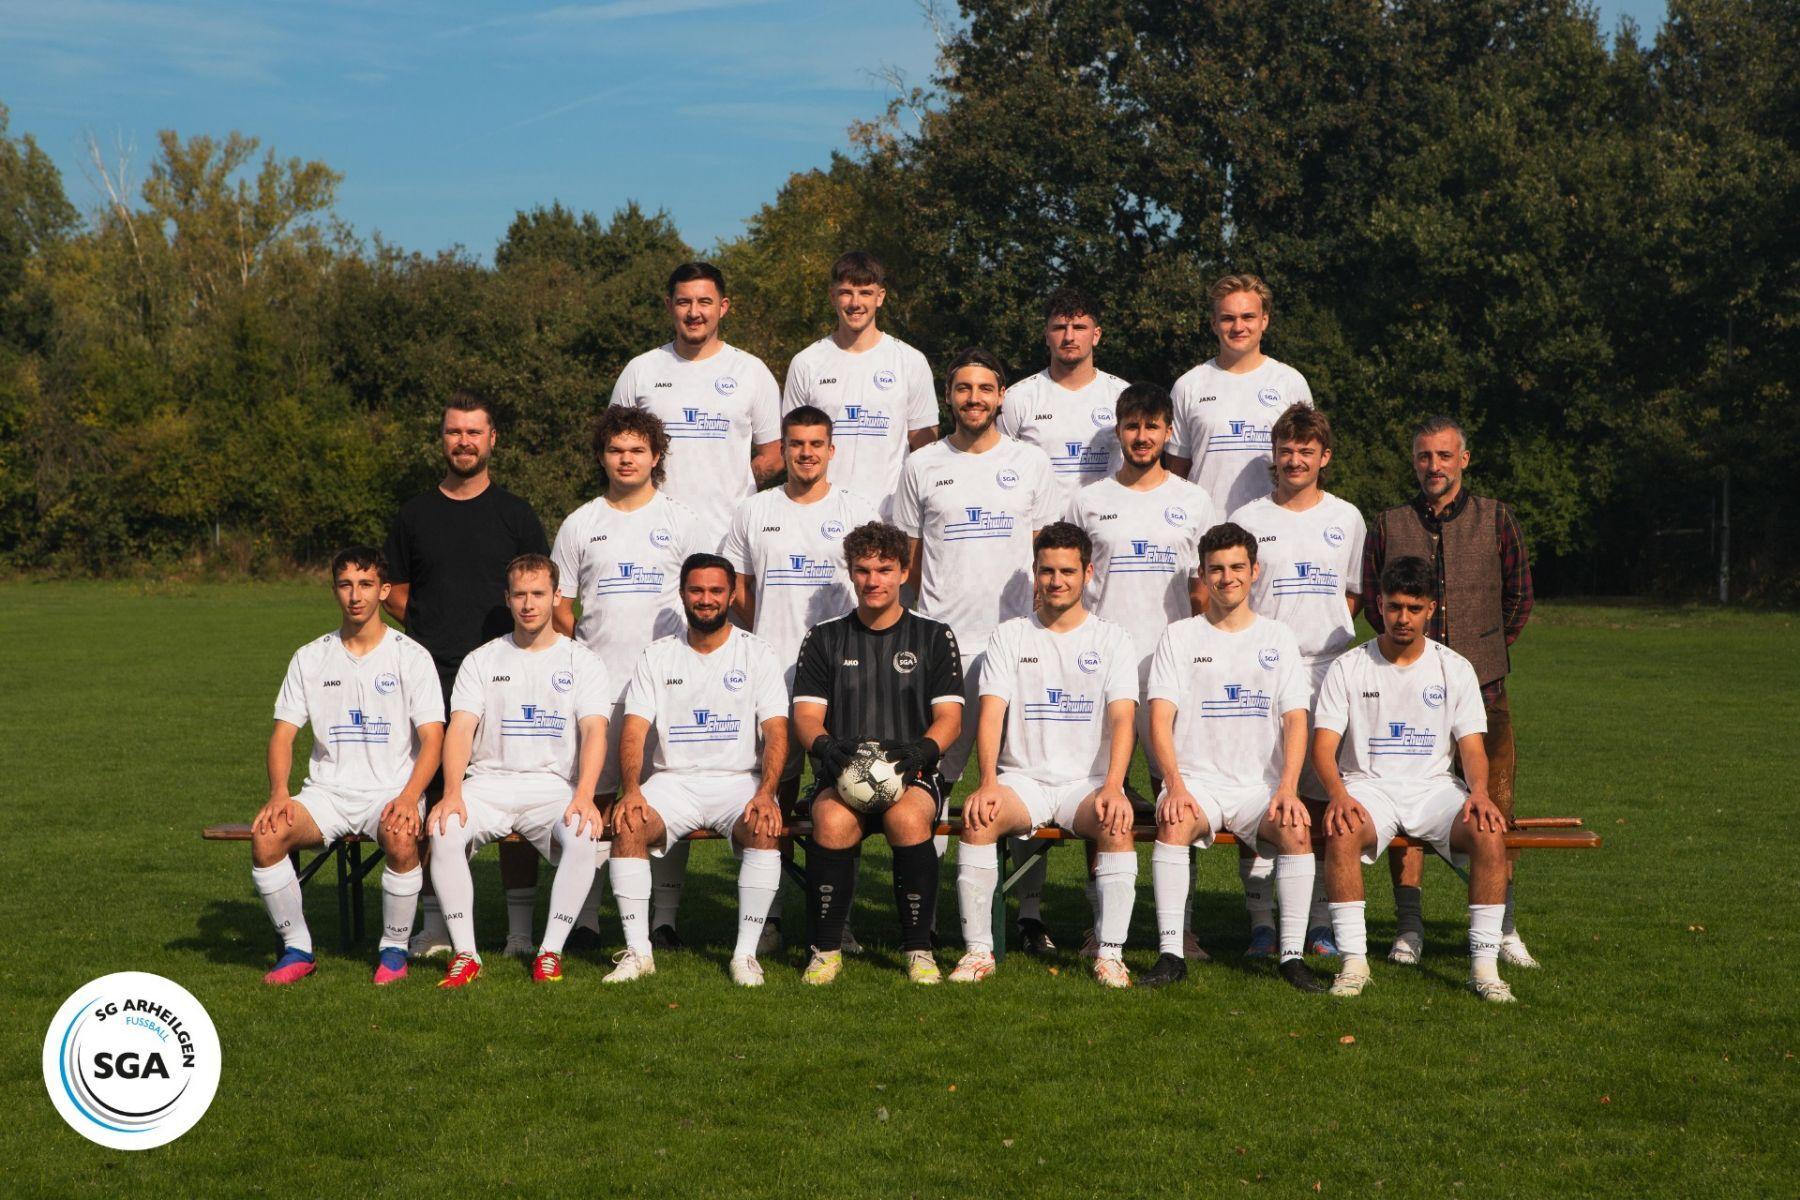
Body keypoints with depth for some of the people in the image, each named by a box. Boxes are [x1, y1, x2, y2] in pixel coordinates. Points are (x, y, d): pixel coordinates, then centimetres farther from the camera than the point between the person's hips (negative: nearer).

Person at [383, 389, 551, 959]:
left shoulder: (516, 515, 10)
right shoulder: (414, 515, 13)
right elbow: (395, 592, 19)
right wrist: (430, 627, 5)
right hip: (433, 677, 2)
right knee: (436, 799, 1)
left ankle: (521, 924, 2)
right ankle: (435, 922, 11)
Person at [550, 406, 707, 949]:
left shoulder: (680, 519, 8)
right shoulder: (581, 523, 10)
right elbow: (559, 602, 15)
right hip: (598, 680, 1)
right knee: (594, 794, 1)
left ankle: (665, 917, 5)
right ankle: (585, 916, 7)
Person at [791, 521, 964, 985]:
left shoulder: (935, 638, 13)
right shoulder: (824, 639, 15)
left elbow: (949, 715, 5)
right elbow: (805, 713, 6)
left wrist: (923, 747, -18)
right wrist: (824, 745, -18)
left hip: (911, 774, 0)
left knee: (909, 819, -36)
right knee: (832, 822, -34)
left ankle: (919, 950, -19)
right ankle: (826, 949, -18)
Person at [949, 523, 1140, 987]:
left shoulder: (1111, 639, 7)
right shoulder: (1010, 636, 10)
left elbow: (1121, 719, -5)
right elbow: (991, 713, -2)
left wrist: (1113, 787, -23)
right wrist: (988, 784, -19)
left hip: (1087, 782, -1)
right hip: (1022, 778, 1)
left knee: (1117, 824, -32)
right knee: (977, 817, -29)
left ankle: (1110, 954, -23)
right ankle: (978, 950, -21)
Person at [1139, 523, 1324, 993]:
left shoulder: (1278, 638, 12)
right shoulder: (1180, 637, 8)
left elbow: (1295, 720, 2)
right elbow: (1161, 718, -2)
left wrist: (1287, 789, -15)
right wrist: (1175, 785, -19)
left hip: (1261, 784, 1)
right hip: (1196, 779, -1)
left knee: (1298, 830, -29)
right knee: (1174, 824, -33)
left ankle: (1292, 954, -19)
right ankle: (1171, 954, -28)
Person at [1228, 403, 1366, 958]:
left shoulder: (1346, 518, 11)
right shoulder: (1248, 519, 5)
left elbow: (1356, 595, 18)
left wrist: (1324, 637, 4)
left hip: (1328, 674, 2)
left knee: (1322, 798, 3)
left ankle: (1320, 921, 10)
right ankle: (1261, 921, 2)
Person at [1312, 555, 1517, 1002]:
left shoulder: (1454, 668, 8)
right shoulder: (1348, 668, 3)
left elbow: (1472, 747, 4)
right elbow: (1323, 746, -4)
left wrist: (1479, 793, -19)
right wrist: (1338, 794, -25)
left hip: (1434, 786, 2)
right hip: (1369, 786, -1)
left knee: (1489, 832, -29)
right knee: (1342, 832, -35)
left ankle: (1484, 963, -20)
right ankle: (1353, 960, -26)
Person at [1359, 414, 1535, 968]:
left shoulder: (1496, 520, 7)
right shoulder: (1388, 525, 8)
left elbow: (1519, 598, 15)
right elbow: (1371, 600, 16)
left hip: (1481, 687, 0)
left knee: (1492, 804, 0)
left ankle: (1502, 927, 10)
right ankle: (1409, 926, 7)